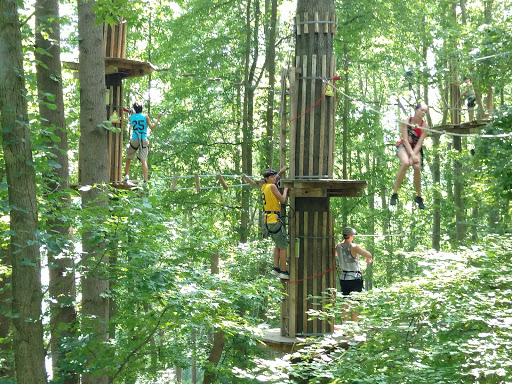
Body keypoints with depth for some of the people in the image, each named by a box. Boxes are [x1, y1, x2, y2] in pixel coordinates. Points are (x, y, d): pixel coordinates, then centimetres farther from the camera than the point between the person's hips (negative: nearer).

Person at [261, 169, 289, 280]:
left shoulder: (264, 187, 12)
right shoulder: (272, 186, -12)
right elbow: (283, 200, -9)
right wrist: (285, 190, 7)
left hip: (267, 220, 9)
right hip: (274, 218, -9)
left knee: (278, 245, 19)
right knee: (283, 246, -2)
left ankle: (276, 268, 13)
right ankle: (283, 271, -2)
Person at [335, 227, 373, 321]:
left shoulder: (338, 246, 1)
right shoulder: (353, 247, -16)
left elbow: (334, 254, 24)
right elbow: (369, 255, -21)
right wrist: (368, 259, 1)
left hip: (343, 278, 5)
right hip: (354, 278, -5)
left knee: (345, 304, 11)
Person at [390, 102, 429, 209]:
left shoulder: (425, 126, -6)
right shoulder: (406, 121, -11)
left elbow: (419, 143, -10)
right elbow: (405, 139, -15)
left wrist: (413, 155, -23)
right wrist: (411, 155, -24)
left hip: (416, 148, 2)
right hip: (404, 146, -2)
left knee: (417, 167, -26)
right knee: (405, 163, -33)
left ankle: (419, 197, -8)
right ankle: (395, 194, -28)